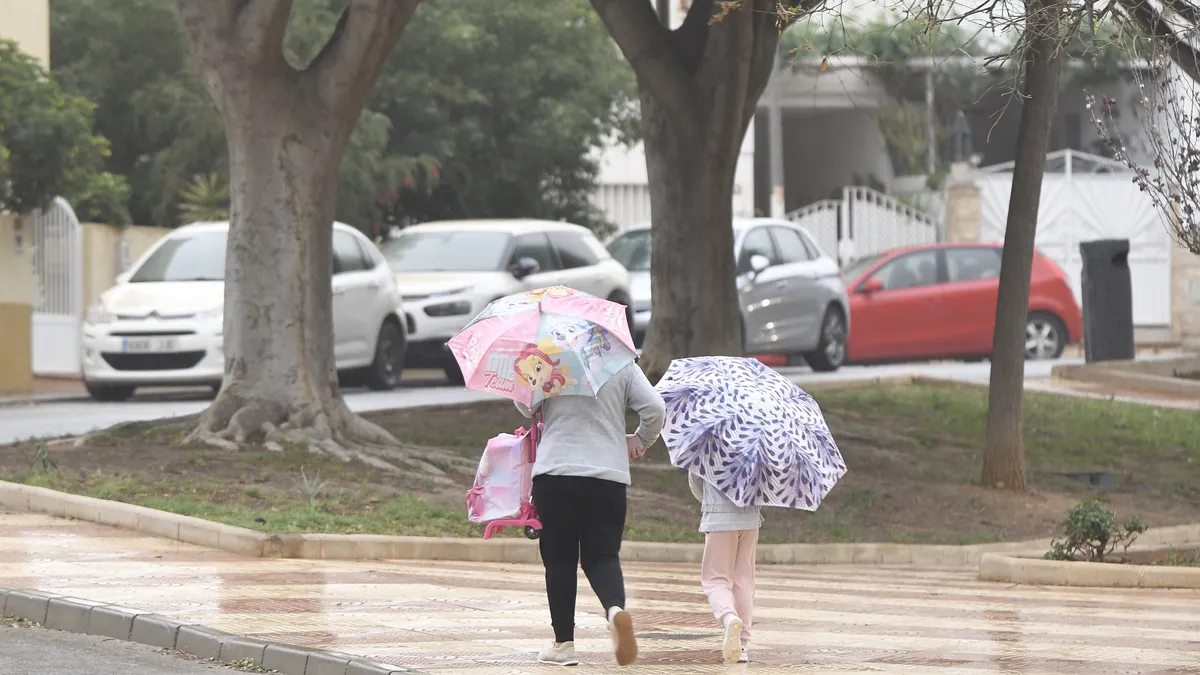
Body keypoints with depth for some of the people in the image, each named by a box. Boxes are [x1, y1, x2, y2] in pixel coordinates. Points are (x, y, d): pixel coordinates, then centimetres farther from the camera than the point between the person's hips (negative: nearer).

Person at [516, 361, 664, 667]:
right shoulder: (623, 364, 4)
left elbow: (525, 406, 3)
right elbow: (655, 408, -2)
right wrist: (641, 440, 16)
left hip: (554, 472, -1)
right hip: (609, 473, 1)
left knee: (559, 559, 7)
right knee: (603, 556, 5)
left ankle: (563, 642, 7)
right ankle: (615, 608, -26)